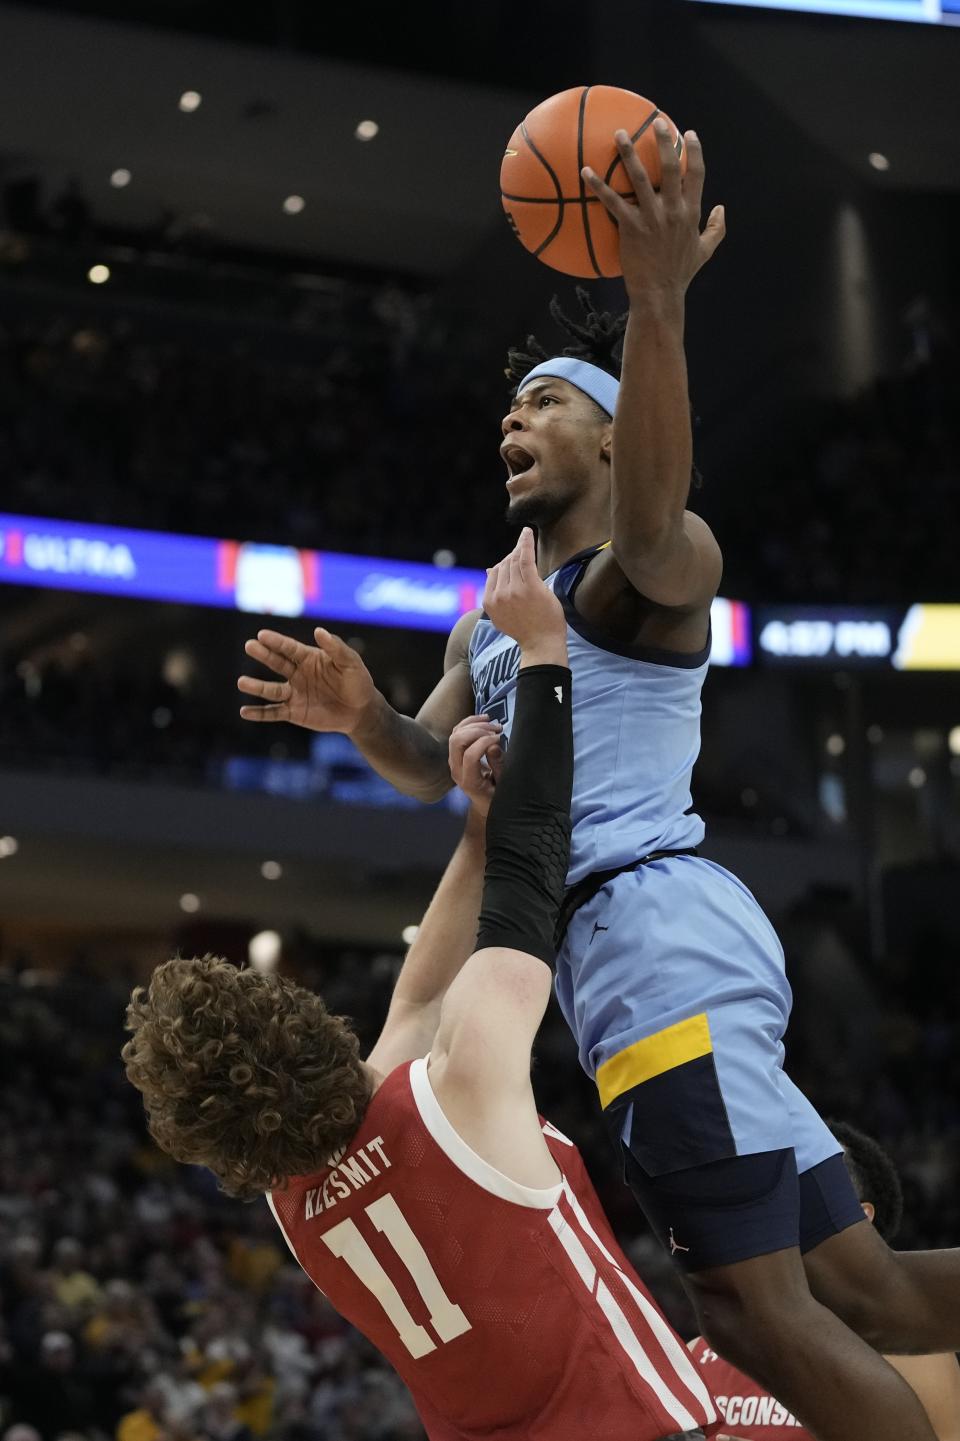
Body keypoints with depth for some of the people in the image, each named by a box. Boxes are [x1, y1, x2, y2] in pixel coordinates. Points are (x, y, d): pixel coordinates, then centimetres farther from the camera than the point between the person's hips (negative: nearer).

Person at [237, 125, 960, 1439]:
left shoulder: (648, 566, -4)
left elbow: (651, 520, -28)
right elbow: (438, 771, 22)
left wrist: (658, 304, -43)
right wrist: (361, 718, -1)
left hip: (653, 925, -9)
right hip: (619, 948, 9)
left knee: (761, 1308, -14)